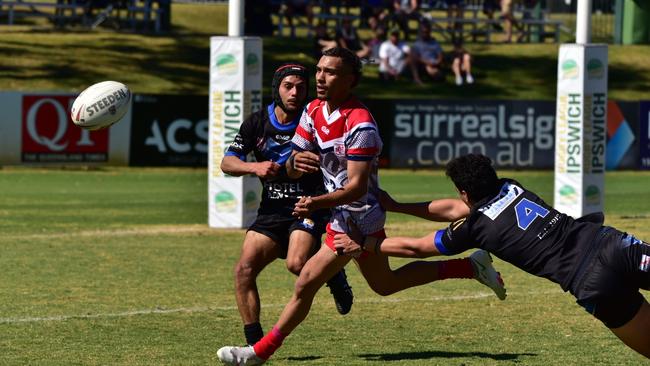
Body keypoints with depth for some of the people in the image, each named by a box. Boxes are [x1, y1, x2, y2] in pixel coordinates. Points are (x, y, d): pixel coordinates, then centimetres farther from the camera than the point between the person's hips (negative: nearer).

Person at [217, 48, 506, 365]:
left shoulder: (360, 125, -26)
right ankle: (472, 266, 31)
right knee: (385, 284, 24)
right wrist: (296, 161, -22)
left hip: (356, 218, -10)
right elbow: (291, 171, 3)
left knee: (305, 284, -8)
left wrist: (317, 203, -44)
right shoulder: (314, 111, 0)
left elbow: (357, 186, -29)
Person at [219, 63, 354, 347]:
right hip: (272, 209, 4)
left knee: (297, 264, -28)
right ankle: (255, 343, -5)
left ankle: (333, 276, 7)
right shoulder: (257, 123, 4)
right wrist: (255, 167, -19)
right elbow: (227, 163, 0)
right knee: (244, 269, -11)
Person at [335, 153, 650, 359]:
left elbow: (414, 247, 19)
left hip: (593, 283, -5)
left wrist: (362, 246, 33)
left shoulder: (475, 227, 4)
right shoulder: (511, 188, 20)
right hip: (614, 243, 5)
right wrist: (397, 206, 43)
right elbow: (453, 209, 37)